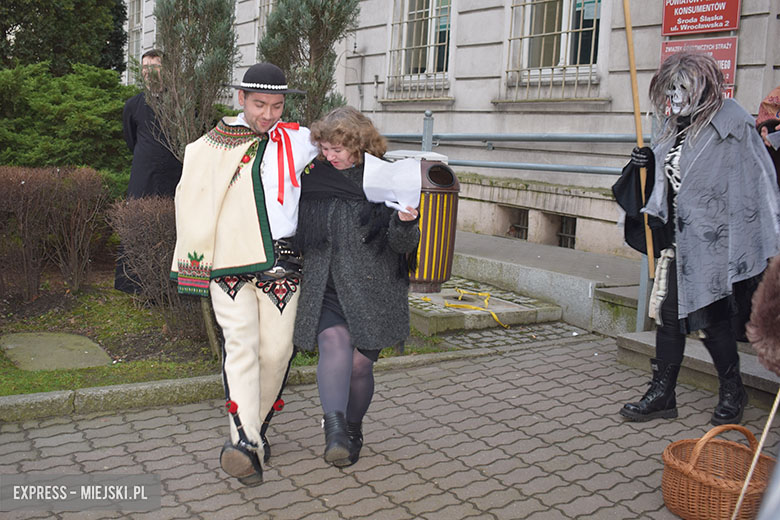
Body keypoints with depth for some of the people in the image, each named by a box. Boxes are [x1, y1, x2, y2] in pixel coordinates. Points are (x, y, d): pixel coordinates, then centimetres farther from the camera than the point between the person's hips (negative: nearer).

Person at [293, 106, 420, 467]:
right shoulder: (315, 180, 8)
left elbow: (403, 245, -7)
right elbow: (301, 236, 22)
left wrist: (405, 222, -26)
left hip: (372, 288, -2)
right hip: (326, 286, 2)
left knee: (360, 363, 4)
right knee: (334, 342, -23)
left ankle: (353, 431, 26)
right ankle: (335, 429, -30)